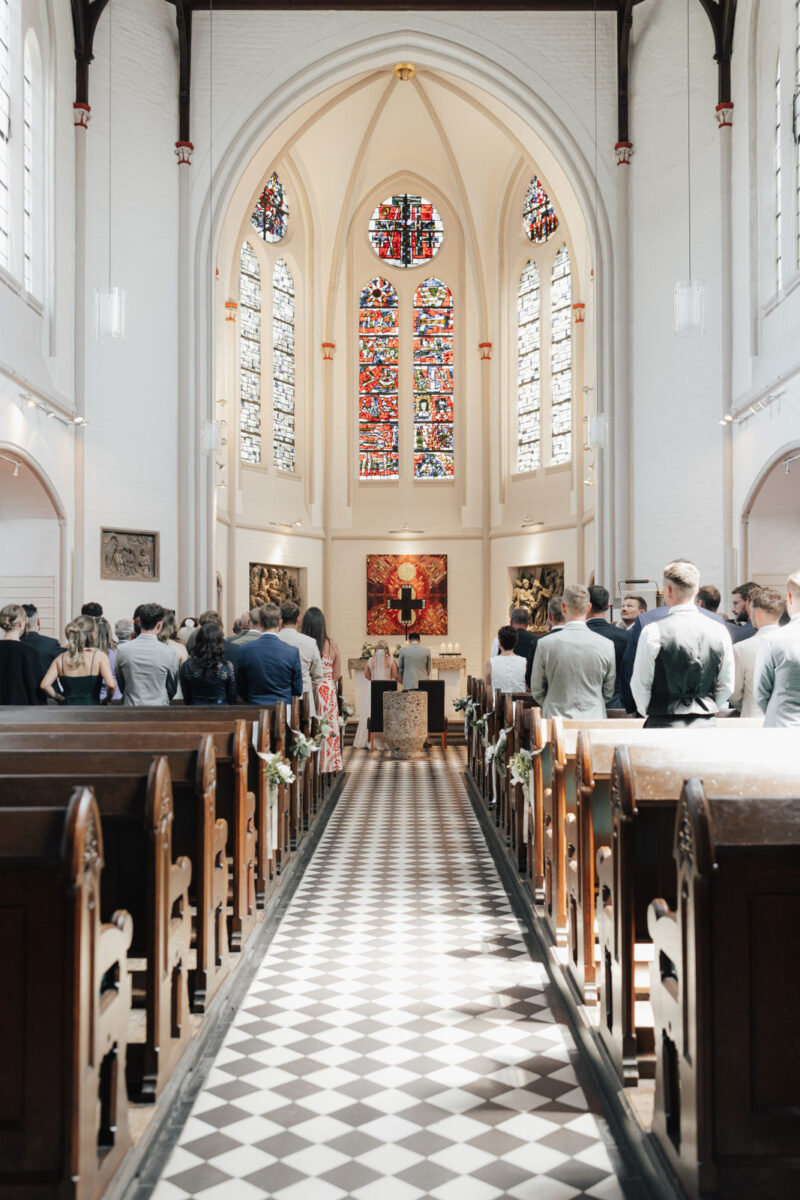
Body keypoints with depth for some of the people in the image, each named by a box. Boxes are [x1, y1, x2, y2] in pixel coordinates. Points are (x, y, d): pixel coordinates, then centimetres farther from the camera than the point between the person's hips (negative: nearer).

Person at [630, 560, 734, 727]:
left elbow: (640, 685, -4)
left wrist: (648, 712, 13)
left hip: (663, 726, -4)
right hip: (706, 724, 4)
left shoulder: (653, 632, -11)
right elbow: (727, 686, 8)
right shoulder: (720, 631, 2)